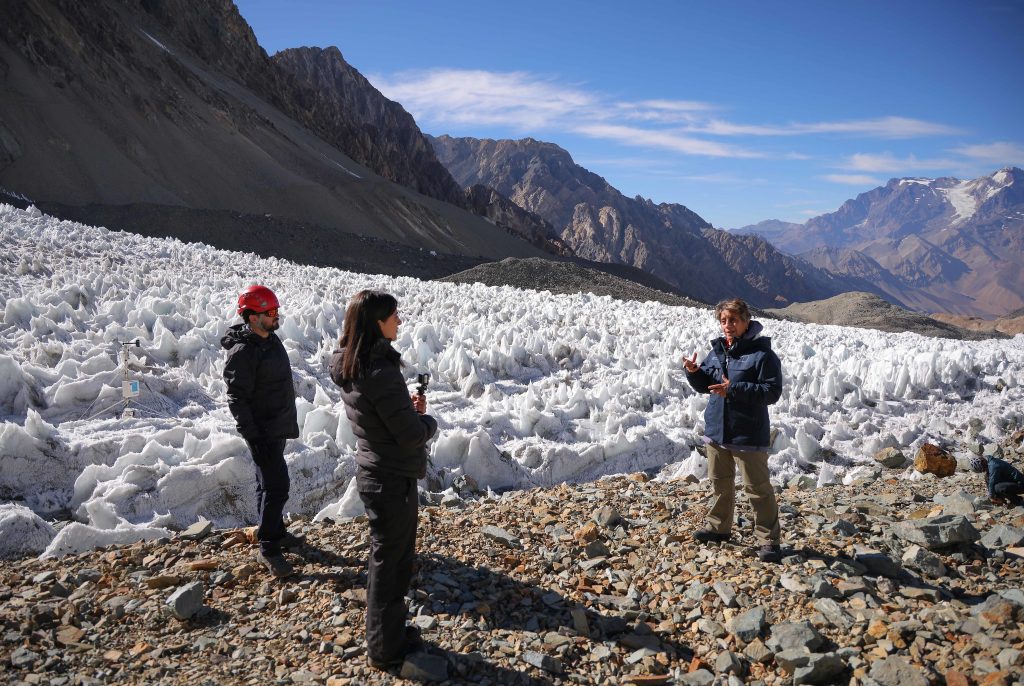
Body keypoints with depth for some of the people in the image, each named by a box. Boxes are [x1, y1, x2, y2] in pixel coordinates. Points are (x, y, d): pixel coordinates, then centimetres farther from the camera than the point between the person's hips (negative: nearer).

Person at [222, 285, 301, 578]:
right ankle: (268, 549, 4)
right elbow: (237, 398, -22)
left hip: (278, 427, 9)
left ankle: (275, 531, 34)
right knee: (277, 487, -7)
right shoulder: (243, 352, -23)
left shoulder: (271, 338, 6)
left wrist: (287, 421, 20)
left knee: (269, 483, 20)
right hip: (263, 432, -9)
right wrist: (253, 437, -23)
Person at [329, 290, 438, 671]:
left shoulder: (349, 367, 1)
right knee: (391, 563, 8)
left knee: (386, 556, 24)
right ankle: (386, 649, 26)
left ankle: (386, 629, 41)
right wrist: (428, 421, -4)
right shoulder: (381, 373, -28)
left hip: (373, 472, 9)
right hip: (393, 479, -9)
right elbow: (412, 434, -24)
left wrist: (409, 407, 0)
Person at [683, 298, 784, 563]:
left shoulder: (762, 354, -13)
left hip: (748, 435, -7)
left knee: (758, 488, 0)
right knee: (720, 483, 20)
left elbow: (772, 391, -19)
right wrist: (694, 372, -7)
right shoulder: (717, 350, 8)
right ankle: (718, 526, 36)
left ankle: (768, 539, 11)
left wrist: (734, 389, -26)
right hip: (716, 430, 7)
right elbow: (704, 385, 15)